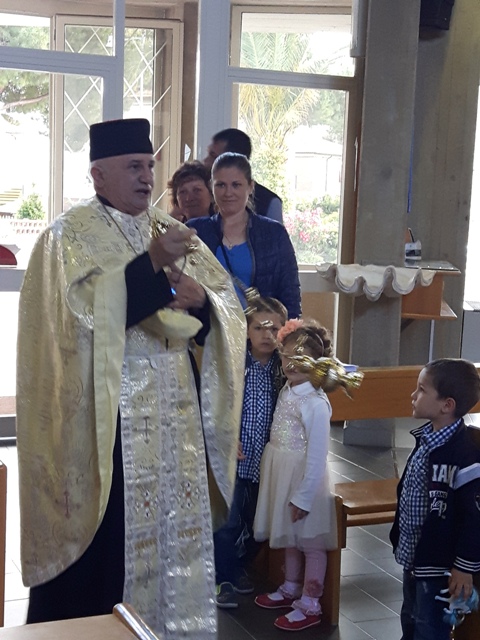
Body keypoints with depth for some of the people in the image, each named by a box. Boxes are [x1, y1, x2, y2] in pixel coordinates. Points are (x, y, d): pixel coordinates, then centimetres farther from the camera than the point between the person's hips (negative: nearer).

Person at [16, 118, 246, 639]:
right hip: (105, 414, -6)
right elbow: (83, 307, -22)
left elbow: (228, 307, 10)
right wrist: (151, 264, -26)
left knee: (174, 521, 11)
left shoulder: (171, 231, 14)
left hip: (173, 409, 6)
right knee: (108, 533, -4)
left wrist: (201, 298, -11)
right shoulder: (70, 235, -4)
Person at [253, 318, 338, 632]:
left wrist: (303, 497, -19)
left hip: (305, 478, -8)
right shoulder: (286, 391, 4)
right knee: (290, 538, 23)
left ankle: (310, 606, 18)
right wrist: (286, 488, 14)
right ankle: (291, 589, 41)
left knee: (311, 544, 7)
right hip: (282, 475, 8)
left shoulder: (316, 403, -22)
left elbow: (317, 456, -21)